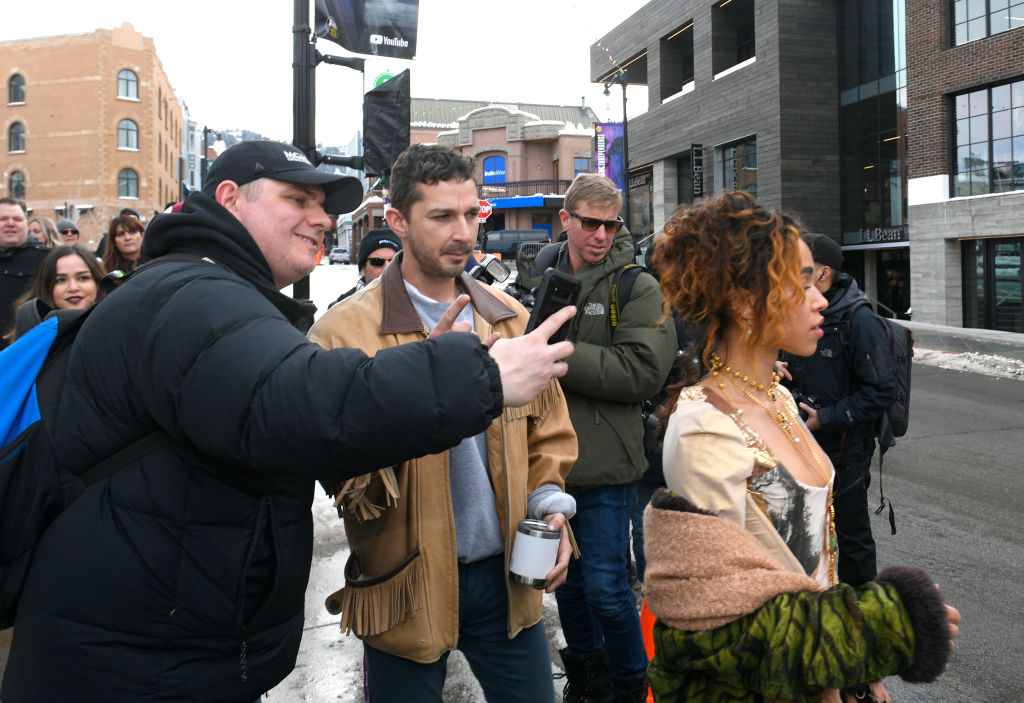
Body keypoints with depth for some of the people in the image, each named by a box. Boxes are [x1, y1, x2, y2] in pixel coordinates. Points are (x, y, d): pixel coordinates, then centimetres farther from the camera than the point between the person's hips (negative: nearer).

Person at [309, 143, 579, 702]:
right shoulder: (344, 331, -11)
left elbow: (547, 428, 15)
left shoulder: (508, 317, 6)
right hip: (407, 589, -4)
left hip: (505, 573, 4)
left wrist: (549, 504, -1)